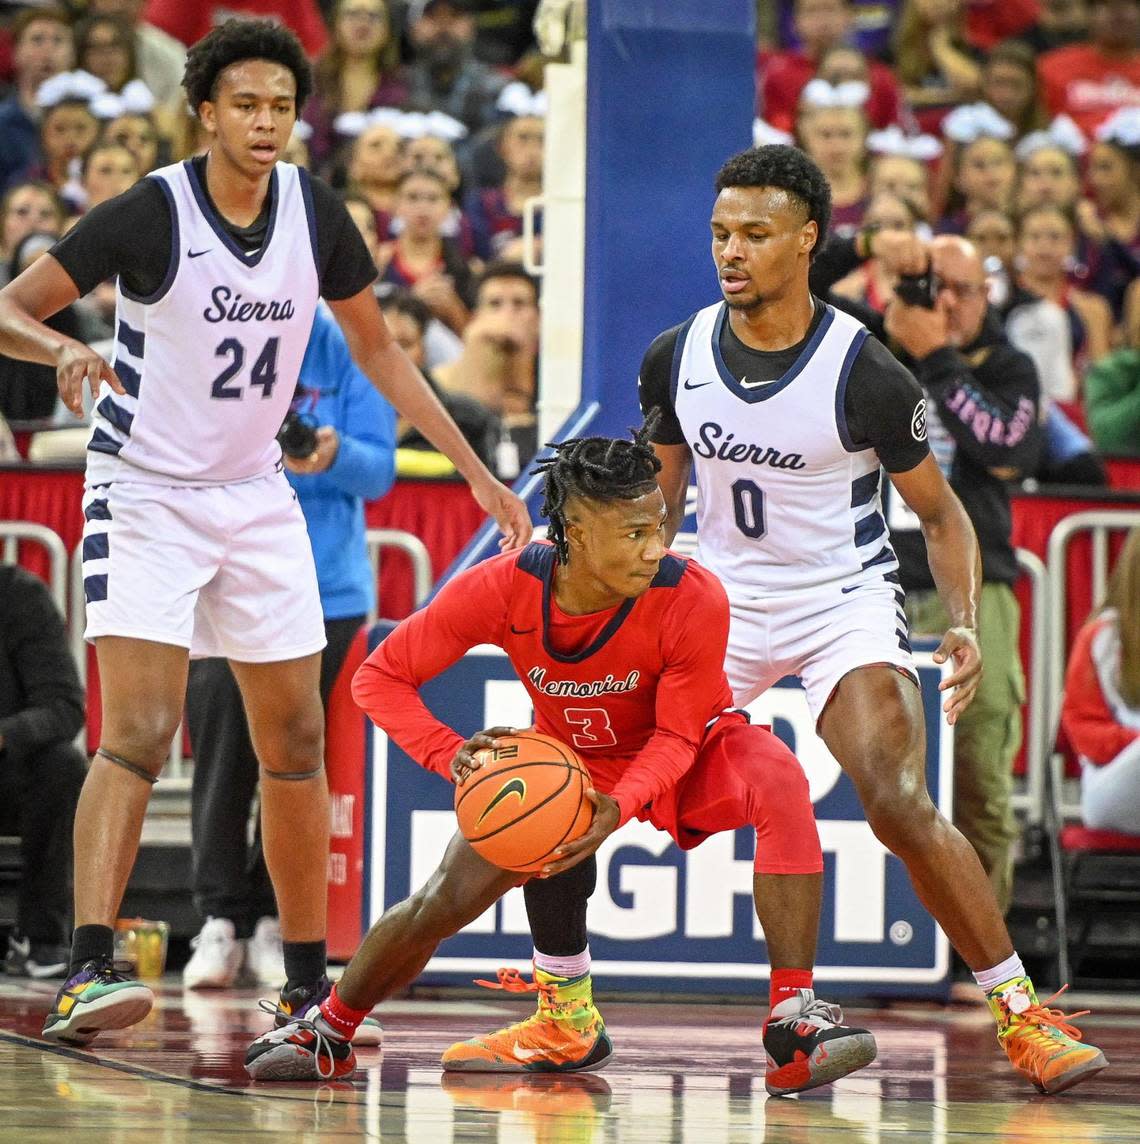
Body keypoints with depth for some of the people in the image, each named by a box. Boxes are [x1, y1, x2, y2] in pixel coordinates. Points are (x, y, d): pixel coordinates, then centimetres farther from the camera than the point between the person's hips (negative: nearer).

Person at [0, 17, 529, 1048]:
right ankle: (88, 972, -26)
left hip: (256, 497, 6)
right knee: (138, 734, -20)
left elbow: (377, 349, 11)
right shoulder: (151, 215, -17)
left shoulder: (315, 213, -2)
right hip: (145, 495, -5)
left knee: (296, 743, 8)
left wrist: (478, 474, 8)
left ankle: (308, 983, 18)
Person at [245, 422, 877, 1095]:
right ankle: (327, 1032, 23)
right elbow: (380, 677, -20)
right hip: (567, 760, 2)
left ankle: (793, 1018, -34)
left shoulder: (693, 598, -33)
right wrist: (455, 755, -37)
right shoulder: (503, 588, -29)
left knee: (776, 775, -34)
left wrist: (618, 807, -42)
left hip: (682, 761, -2)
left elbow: (677, 736, -21)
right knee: (445, 901, -7)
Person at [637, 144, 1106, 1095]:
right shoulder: (677, 358, -4)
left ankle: (1021, 1013, -14)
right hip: (724, 603, 4)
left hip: (843, 605, -4)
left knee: (901, 807, -24)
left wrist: (965, 626, -19)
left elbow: (941, 515, -4)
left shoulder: (864, 373, -16)